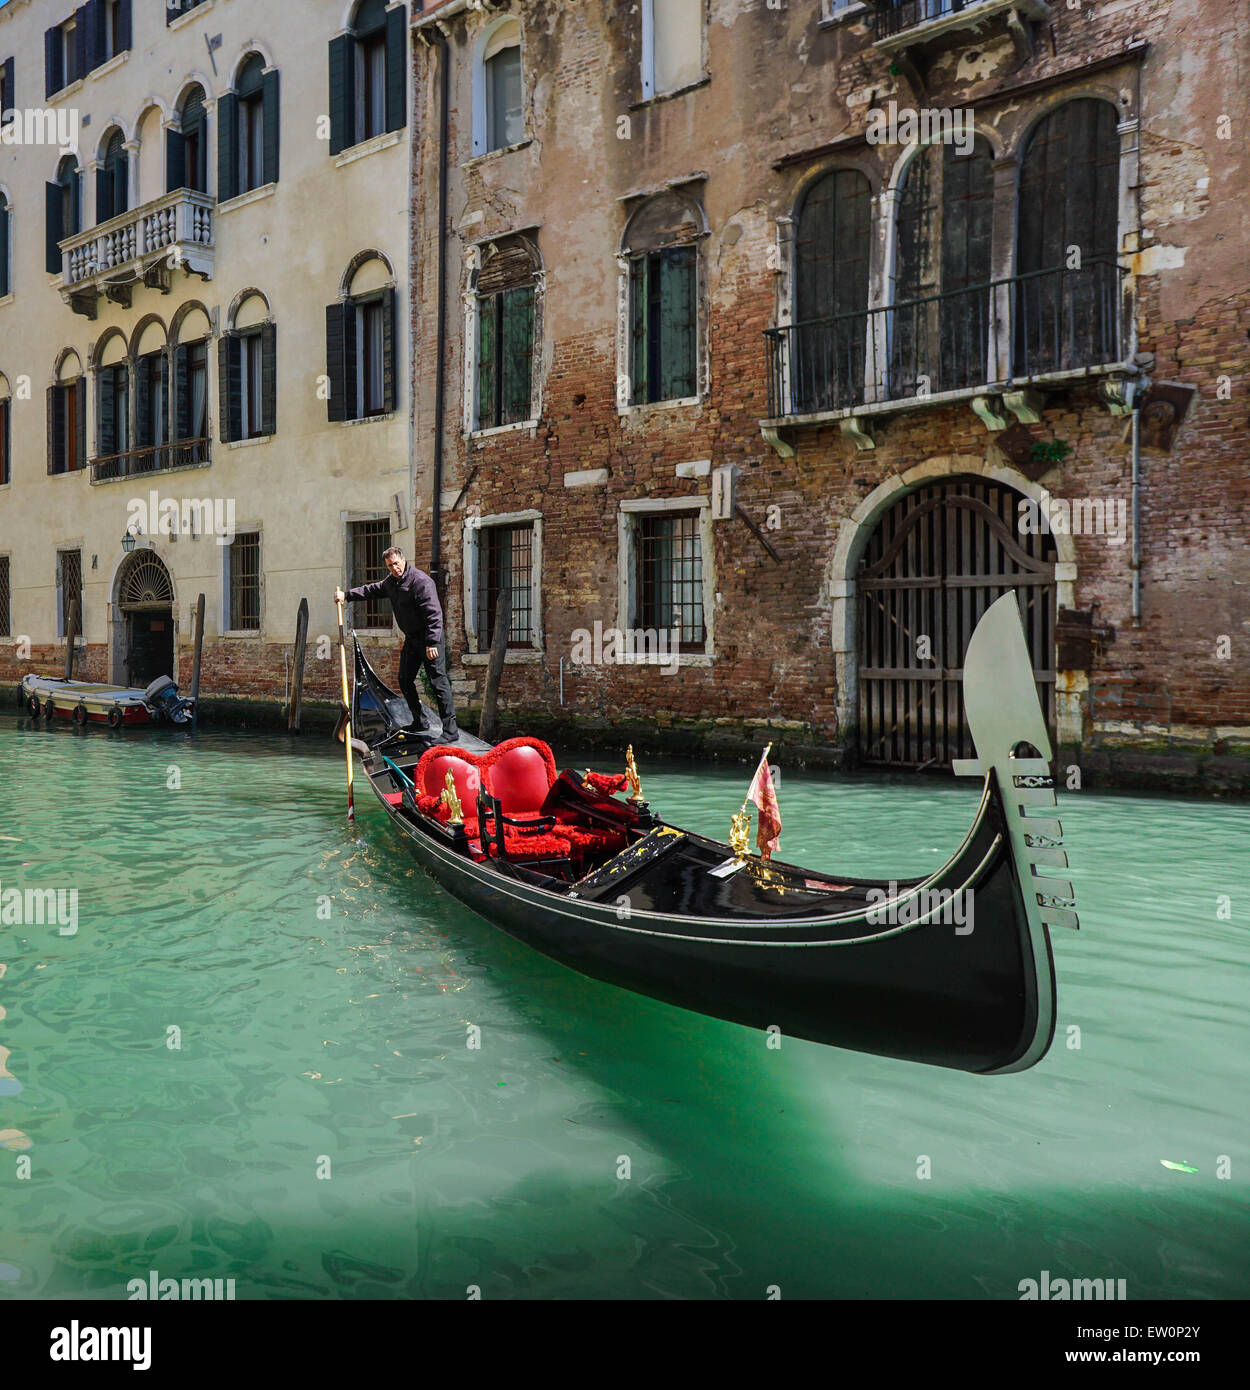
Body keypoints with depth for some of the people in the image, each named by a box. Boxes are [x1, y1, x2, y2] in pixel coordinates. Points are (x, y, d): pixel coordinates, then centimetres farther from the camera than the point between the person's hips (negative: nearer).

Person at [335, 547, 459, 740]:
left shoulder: (421, 581, -19)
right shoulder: (391, 581, 9)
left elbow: (434, 613, -24)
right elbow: (371, 590, 26)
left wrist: (432, 642, -28)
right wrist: (347, 595, 14)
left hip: (429, 638, -9)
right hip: (411, 638, 9)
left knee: (438, 681, -11)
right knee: (405, 680, 14)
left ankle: (450, 729, -10)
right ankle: (419, 722, 27)